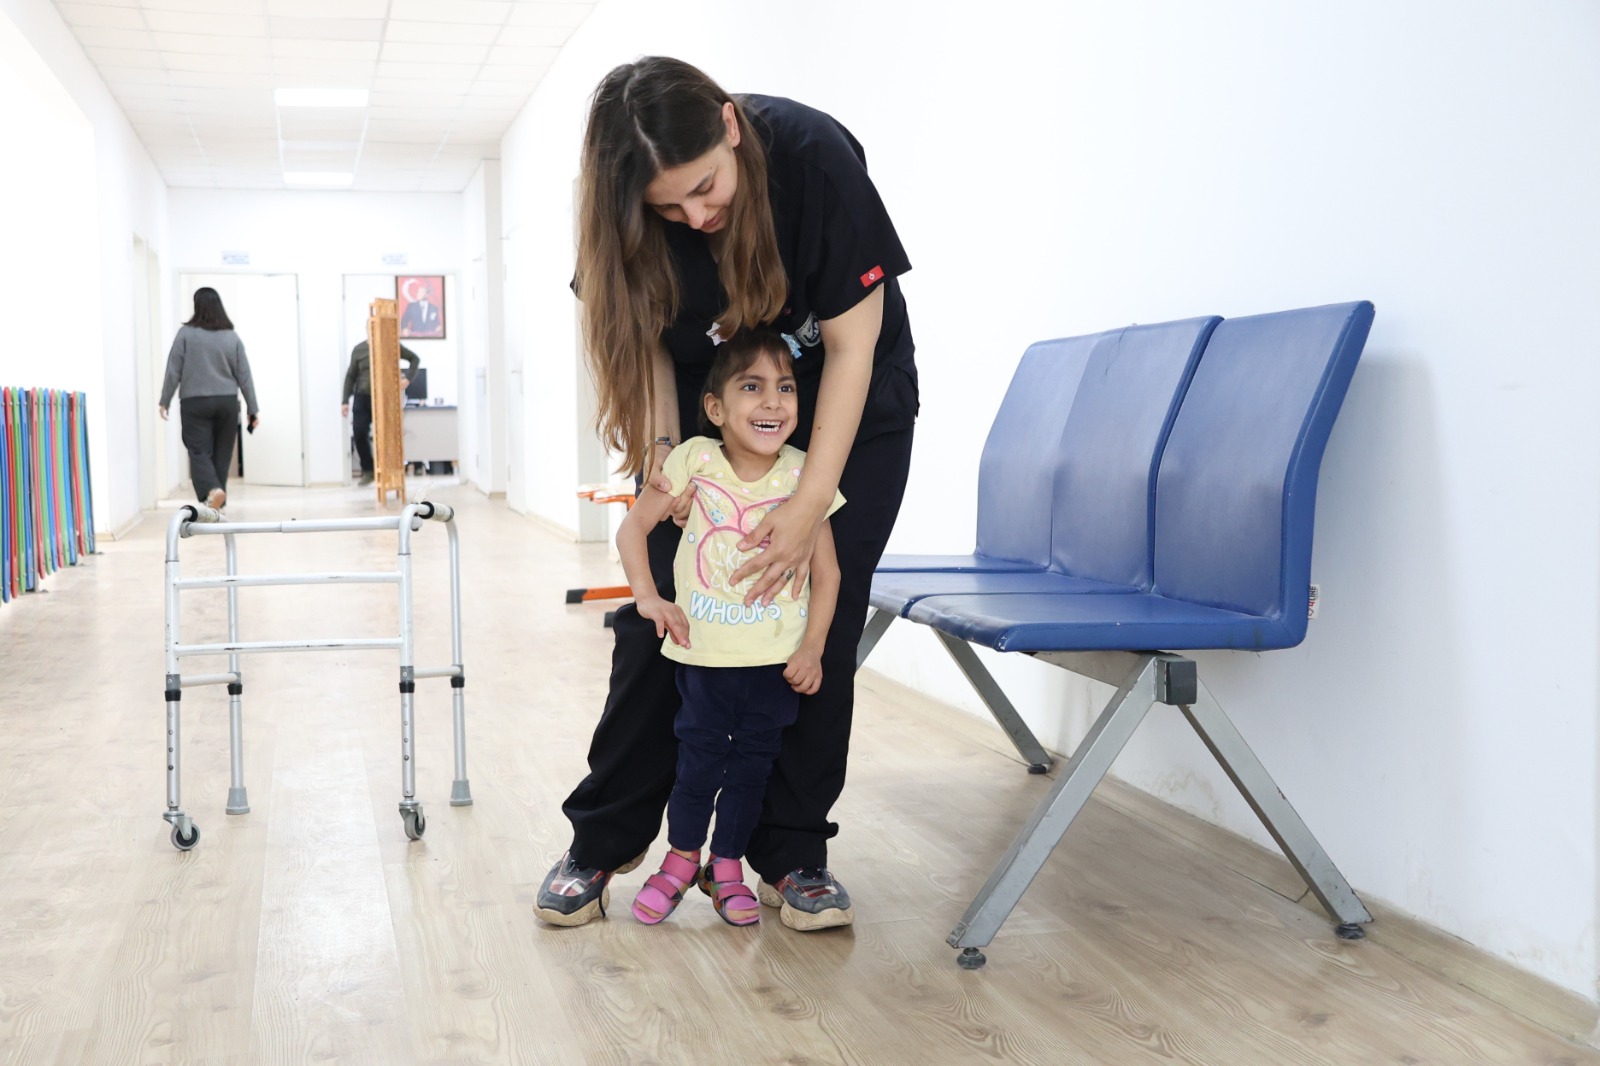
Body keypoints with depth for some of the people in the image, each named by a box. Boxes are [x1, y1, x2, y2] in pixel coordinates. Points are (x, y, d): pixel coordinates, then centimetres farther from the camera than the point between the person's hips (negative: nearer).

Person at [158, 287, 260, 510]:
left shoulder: (186, 333, -4)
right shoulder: (232, 336, 3)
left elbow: (173, 371, -4)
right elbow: (244, 375, 4)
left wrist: (165, 401, 6)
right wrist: (253, 408, 9)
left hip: (195, 403, -3)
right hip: (227, 402, 3)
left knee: (199, 452, -2)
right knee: (222, 453, 10)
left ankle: (212, 490, -27)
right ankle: (217, 502, 15)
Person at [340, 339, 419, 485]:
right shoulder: (358, 349, 4)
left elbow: (415, 358, 7)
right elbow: (350, 376, 8)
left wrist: (407, 378, -8)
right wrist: (345, 401, 3)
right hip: (362, 398, 1)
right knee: (359, 434, -8)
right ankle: (367, 470, 8)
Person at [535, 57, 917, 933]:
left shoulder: (814, 156, -30)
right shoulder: (633, 213, -21)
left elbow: (852, 345, -23)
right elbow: (645, 343, -6)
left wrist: (810, 507, -26)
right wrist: (661, 456, -21)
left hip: (848, 409, -2)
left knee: (818, 622, -5)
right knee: (657, 618, -1)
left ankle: (791, 855, 9)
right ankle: (600, 844, 11)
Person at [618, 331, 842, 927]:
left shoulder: (804, 475, -8)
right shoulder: (695, 460, -11)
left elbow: (826, 572, -2)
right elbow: (633, 527, -1)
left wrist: (813, 648, -7)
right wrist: (647, 597, -12)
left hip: (777, 659, 1)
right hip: (704, 651, -1)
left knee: (752, 763, 12)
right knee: (699, 759, 8)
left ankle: (727, 867, 30)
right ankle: (681, 859, 31)